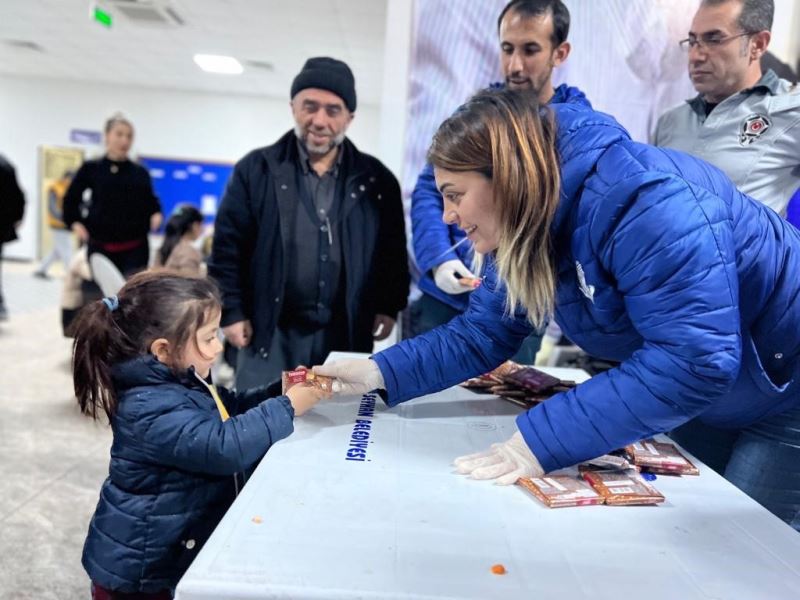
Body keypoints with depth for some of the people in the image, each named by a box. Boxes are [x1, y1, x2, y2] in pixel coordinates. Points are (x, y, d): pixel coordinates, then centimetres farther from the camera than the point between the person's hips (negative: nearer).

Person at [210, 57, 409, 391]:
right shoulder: (256, 170, 1)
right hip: (271, 334, -1)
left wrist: (389, 307, 6)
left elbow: (393, 251, 11)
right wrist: (232, 312, -2)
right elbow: (227, 248, 2)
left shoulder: (377, 180, 6)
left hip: (347, 336, 2)